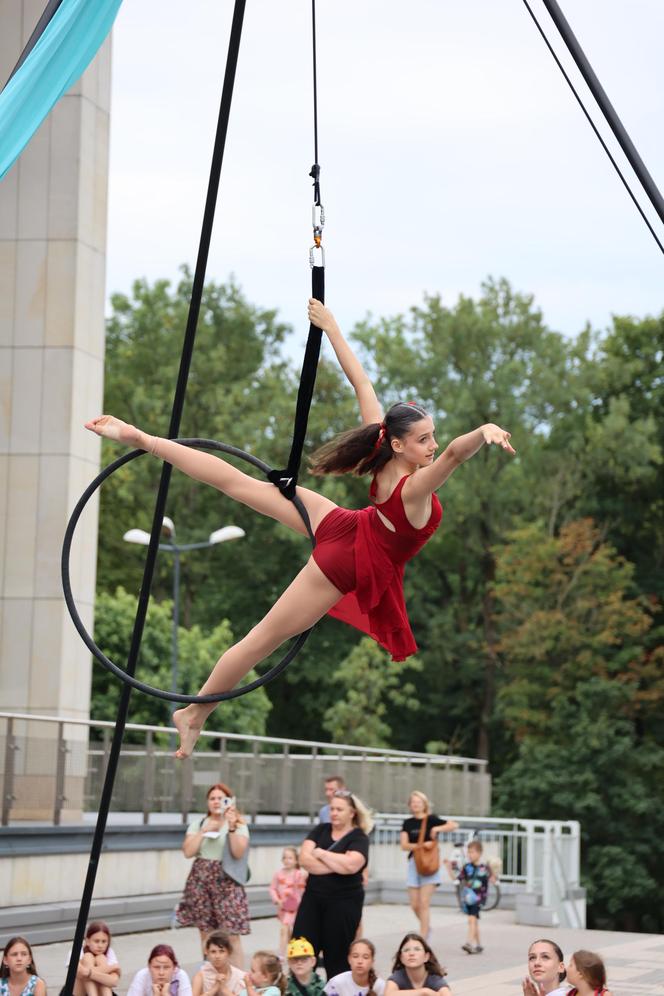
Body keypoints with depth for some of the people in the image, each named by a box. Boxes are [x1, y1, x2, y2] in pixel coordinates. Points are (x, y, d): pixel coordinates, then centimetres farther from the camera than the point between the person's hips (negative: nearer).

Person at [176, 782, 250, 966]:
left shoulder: (239, 825, 4)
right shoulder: (198, 824, 11)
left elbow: (238, 853, -10)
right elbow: (188, 851, 0)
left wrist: (231, 827, -18)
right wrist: (204, 831, -6)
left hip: (226, 882, -3)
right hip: (201, 881, 3)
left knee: (231, 935, -10)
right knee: (206, 933, 7)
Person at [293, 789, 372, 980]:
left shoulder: (359, 838, -5)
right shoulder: (320, 830, 8)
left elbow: (351, 865, -24)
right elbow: (304, 859, -6)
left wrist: (320, 853, -13)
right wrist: (338, 865, -16)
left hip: (344, 902, -4)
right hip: (312, 898, 4)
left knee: (337, 957, 4)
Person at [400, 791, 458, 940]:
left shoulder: (431, 819, -3)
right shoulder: (408, 823, 7)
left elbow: (454, 824, -14)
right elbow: (404, 845, -5)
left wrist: (437, 829, -26)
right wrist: (421, 845, -20)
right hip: (413, 863, 4)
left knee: (424, 903, -10)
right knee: (415, 905, 5)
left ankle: (423, 938, -8)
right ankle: (426, 928, 31)